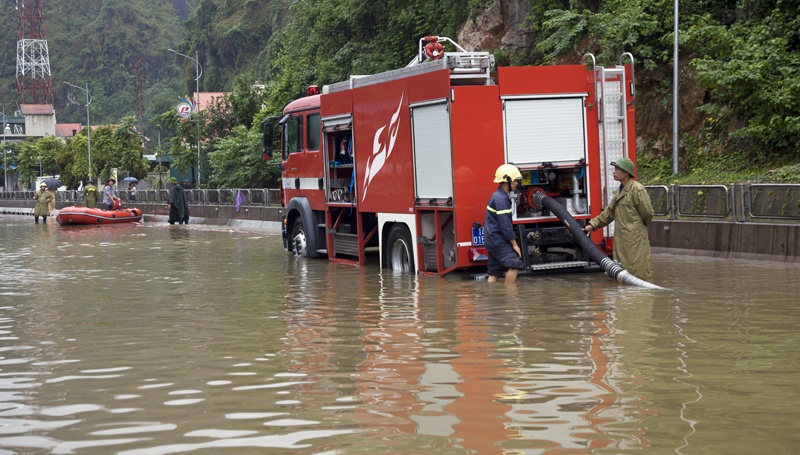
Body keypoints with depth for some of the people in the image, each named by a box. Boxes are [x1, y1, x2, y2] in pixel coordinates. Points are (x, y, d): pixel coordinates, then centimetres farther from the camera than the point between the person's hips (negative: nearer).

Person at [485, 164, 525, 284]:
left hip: (492, 241, 10)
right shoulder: (501, 199, -17)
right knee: (514, 265, -13)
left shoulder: (497, 196, 16)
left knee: (494, 272, 9)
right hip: (498, 241, -10)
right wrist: (514, 244, -13)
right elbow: (505, 225, -20)